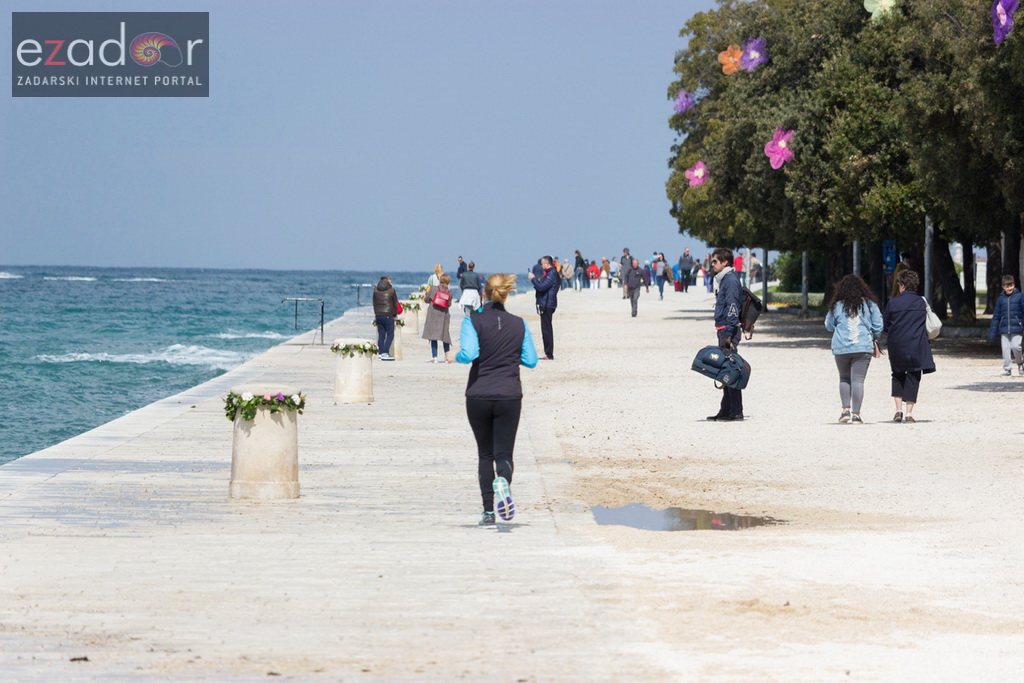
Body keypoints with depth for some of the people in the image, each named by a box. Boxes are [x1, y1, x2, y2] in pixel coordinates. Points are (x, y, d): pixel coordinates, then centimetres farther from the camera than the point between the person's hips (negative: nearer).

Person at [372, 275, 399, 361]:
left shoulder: (376, 291, 9)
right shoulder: (391, 290, -4)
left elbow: (374, 303, 13)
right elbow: (395, 304, 2)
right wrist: (394, 315, 15)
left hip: (378, 315, 5)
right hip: (388, 315, -5)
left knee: (381, 335, 10)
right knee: (390, 335, 0)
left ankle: (380, 353, 7)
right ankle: (385, 352, -12)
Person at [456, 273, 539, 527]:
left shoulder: (473, 321, -6)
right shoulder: (518, 324, 3)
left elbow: (469, 354, -19)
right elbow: (531, 360, 4)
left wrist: (455, 356, 3)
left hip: (478, 396, -1)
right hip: (509, 396, 1)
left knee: (485, 454, 13)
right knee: (503, 453, 2)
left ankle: (488, 512, 9)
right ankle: (502, 480, -34)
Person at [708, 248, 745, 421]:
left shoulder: (731, 280, -12)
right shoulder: (724, 279, 19)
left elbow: (732, 308, -19)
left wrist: (729, 334, -24)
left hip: (729, 330, -11)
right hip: (724, 331, 11)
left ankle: (736, 411, -8)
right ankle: (726, 411, 17)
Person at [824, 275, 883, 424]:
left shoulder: (837, 306, 1)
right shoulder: (870, 305, 2)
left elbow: (829, 326, 11)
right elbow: (878, 326, 3)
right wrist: (873, 339, 20)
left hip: (841, 348, 1)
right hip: (863, 348, -1)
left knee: (844, 378, 17)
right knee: (858, 380, 0)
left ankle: (846, 409, 4)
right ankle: (856, 414, -5)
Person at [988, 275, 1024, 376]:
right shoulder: (1001, 299, 7)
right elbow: (996, 316, 11)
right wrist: (992, 332, 9)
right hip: (1004, 329, 3)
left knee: (1015, 346, -13)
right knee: (1005, 349, 1)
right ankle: (1006, 368, 10)